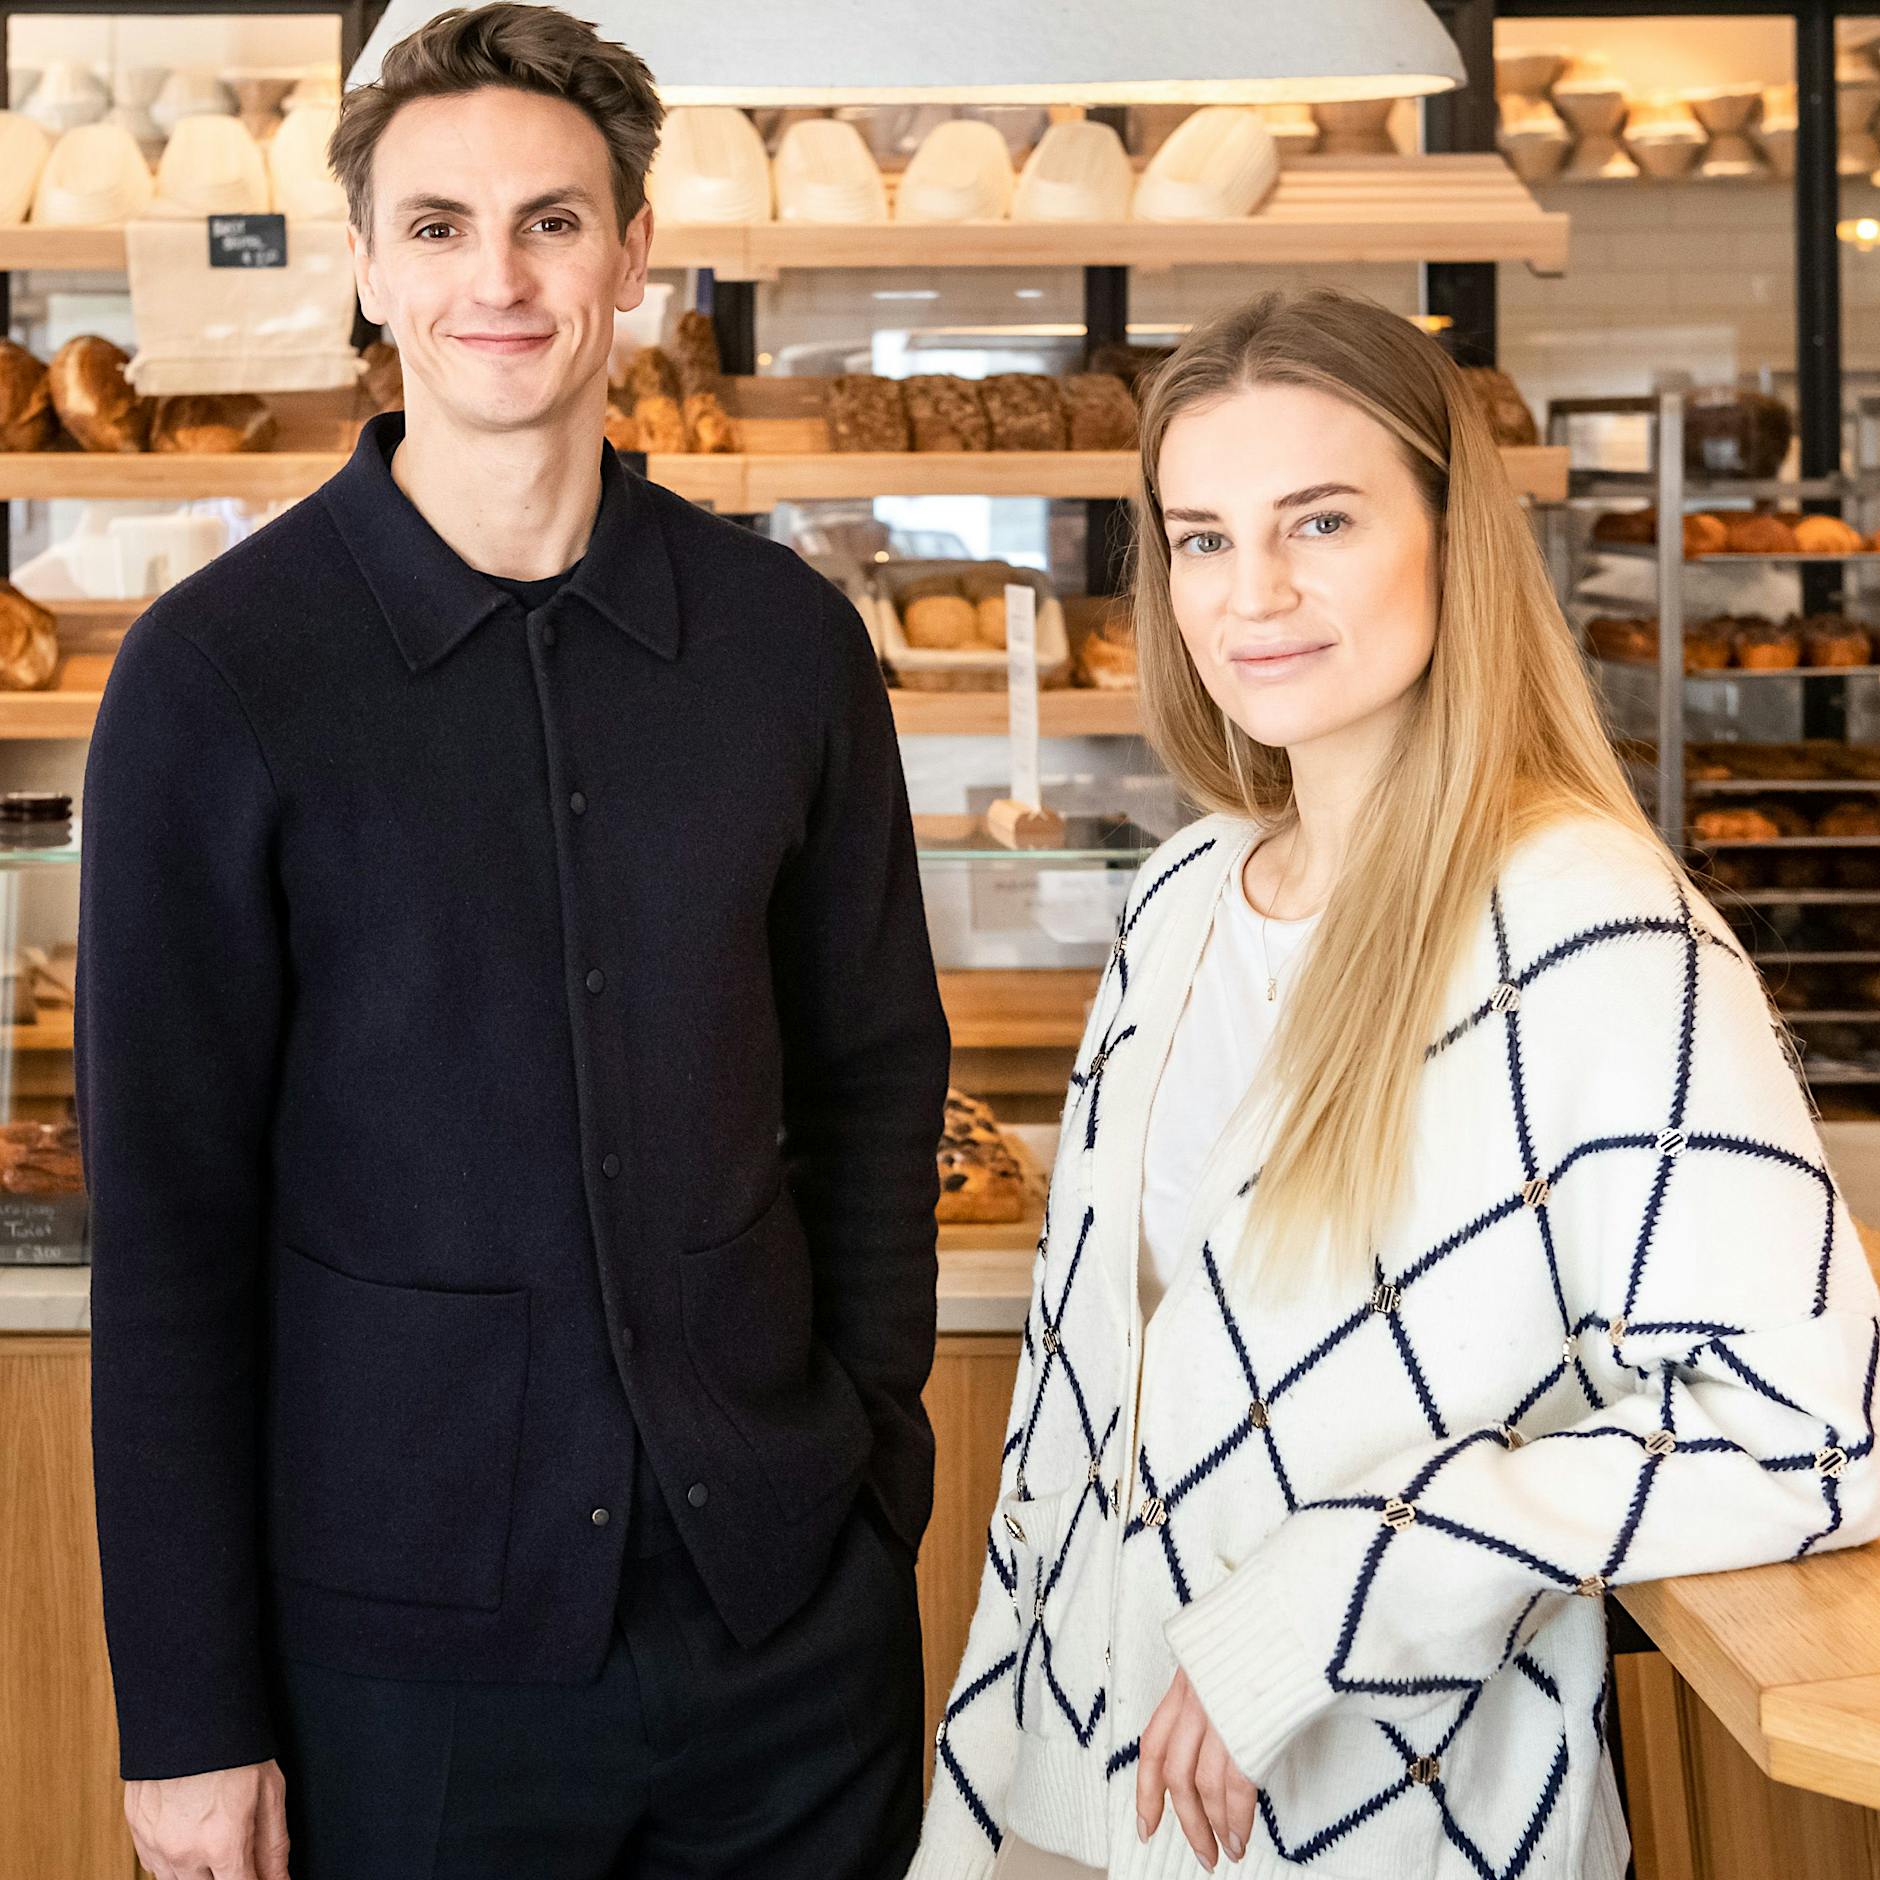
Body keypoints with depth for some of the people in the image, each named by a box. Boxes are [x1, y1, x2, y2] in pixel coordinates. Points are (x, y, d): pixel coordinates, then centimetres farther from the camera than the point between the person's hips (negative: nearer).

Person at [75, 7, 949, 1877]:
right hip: (399, 1646, -2)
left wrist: (879, 1477, 5)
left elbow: (874, 1084, 8)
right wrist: (190, 1712, -6)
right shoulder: (215, 674, -8)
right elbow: (166, 1216, -7)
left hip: (784, 1598, 3)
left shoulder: (786, 637, 1)